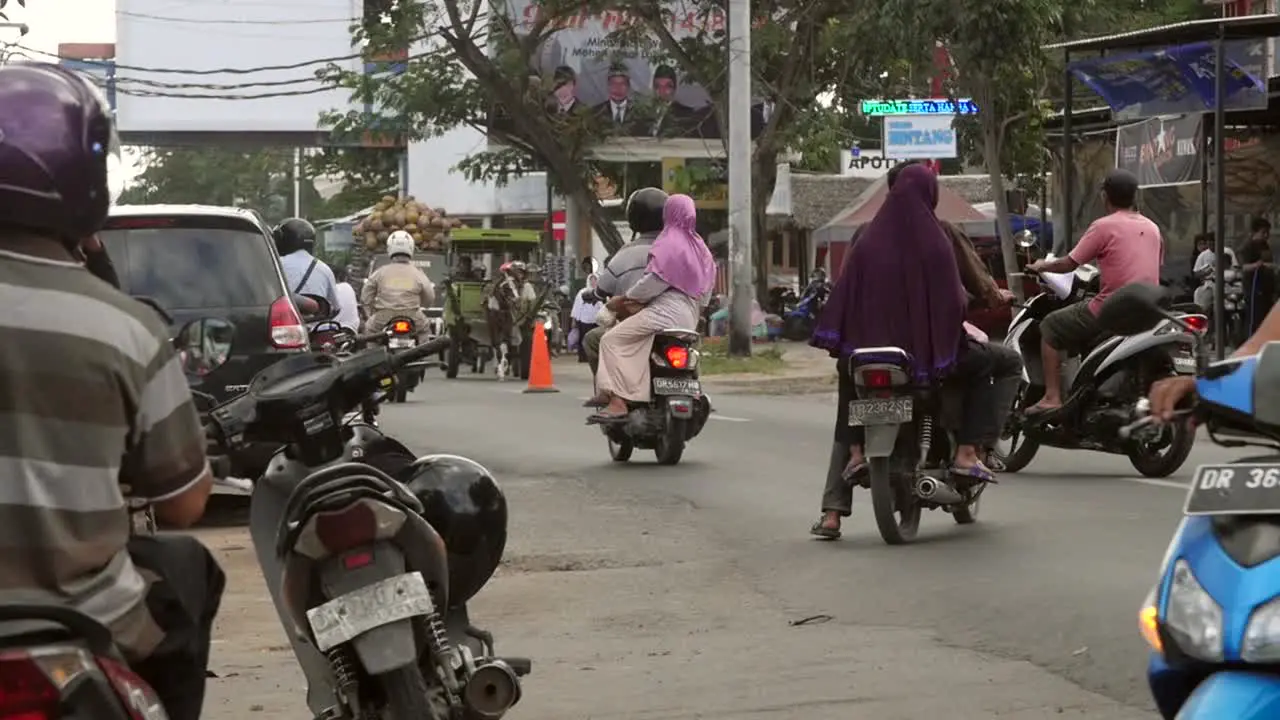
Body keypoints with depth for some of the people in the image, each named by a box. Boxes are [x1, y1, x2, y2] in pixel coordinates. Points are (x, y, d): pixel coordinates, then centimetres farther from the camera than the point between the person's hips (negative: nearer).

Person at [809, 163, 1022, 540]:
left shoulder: (867, 236, 1)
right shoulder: (942, 235, -5)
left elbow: (845, 292, 5)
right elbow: (979, 284, 6)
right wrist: (997, 295, 29)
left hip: (870, 347, 3)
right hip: (932, 349, -3)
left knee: (850, 410, 32)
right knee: (1006, 363, 21)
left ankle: (833, 512, 15)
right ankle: (968, 450, 7)